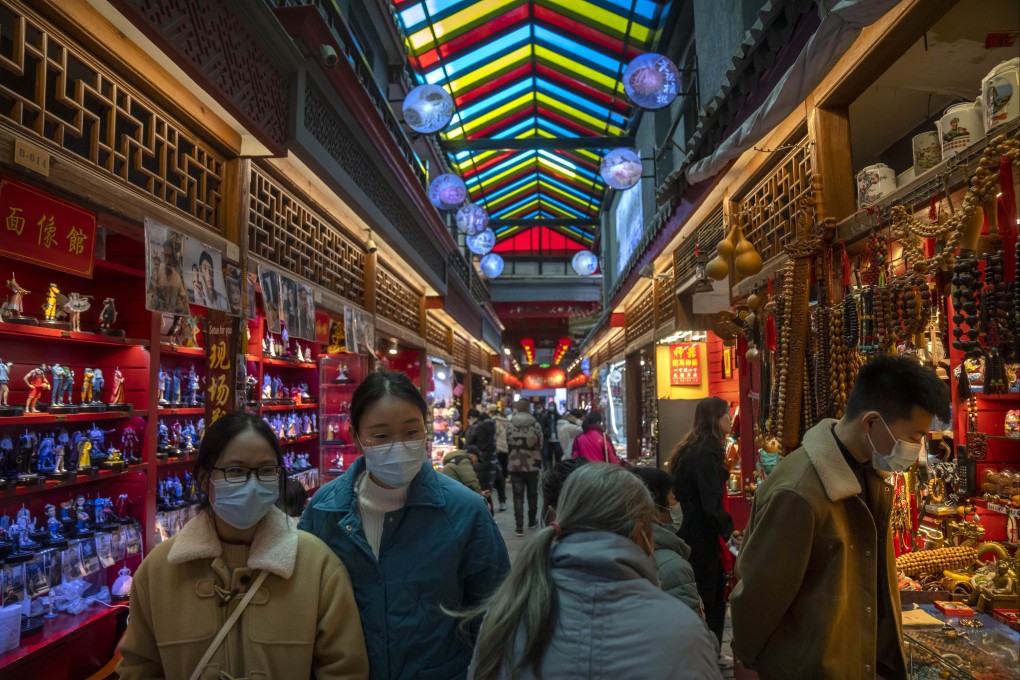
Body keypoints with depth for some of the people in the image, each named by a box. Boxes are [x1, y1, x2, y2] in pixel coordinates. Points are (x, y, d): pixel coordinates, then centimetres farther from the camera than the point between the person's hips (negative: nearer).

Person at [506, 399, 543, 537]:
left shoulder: (510, 426, -4)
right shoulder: (536, 425, -7)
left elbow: (508, 445, 3)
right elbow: (539, 445, 0)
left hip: (515, 466, 0)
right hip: (532, 465, 0)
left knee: (518, 496, 2)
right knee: (532, 494, 17)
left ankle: (519, 527, -3)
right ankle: (532, 521, 30)